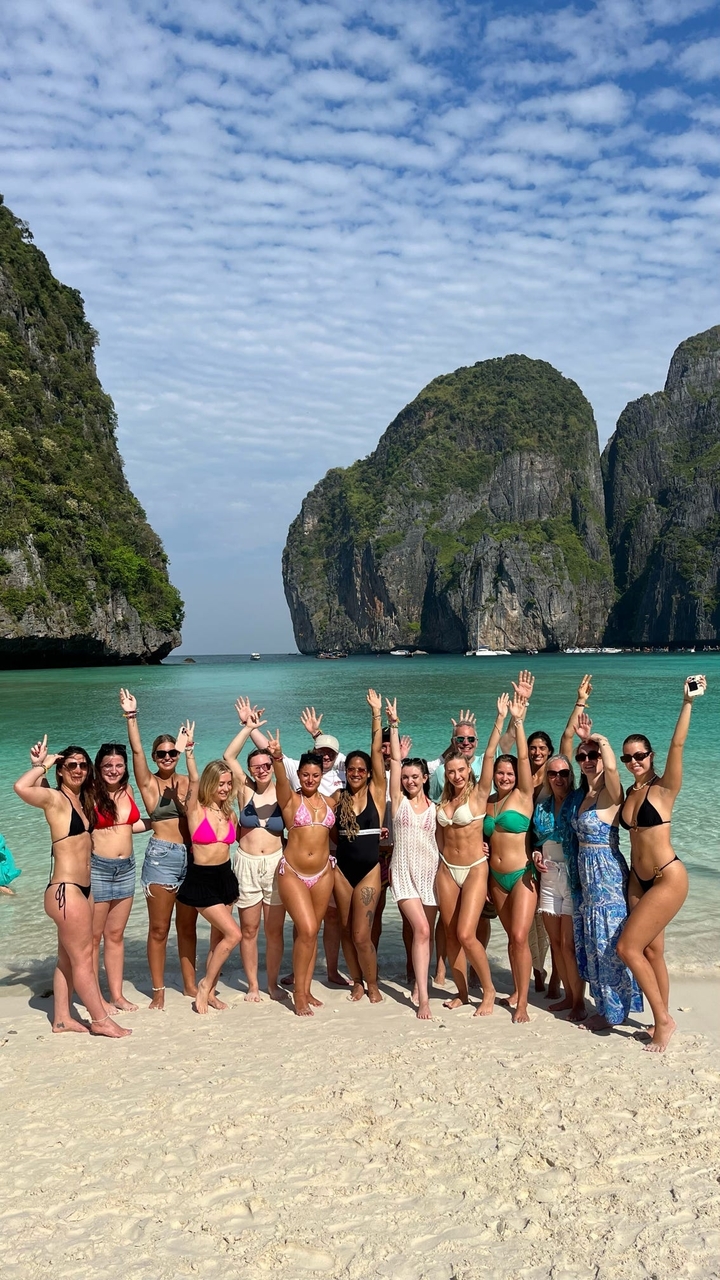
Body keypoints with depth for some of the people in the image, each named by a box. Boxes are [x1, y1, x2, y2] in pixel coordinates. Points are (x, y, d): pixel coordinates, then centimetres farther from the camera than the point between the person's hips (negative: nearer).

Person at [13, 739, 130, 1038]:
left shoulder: (81, 800, 10)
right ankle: (101, 1021, 8)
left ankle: (62, 1018, 24)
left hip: (81, 888, 8)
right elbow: (21, 787, -28)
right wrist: (42, 764, -15)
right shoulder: (55, 798, -12)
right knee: (83, 958, 0)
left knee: (68, 958, 15)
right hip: (65, 890, -8)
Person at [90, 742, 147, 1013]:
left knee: (116, 934, 15)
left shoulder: (127, 789, 6)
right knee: (93, 936, 5)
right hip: (97, 868, -6)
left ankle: (117, 995, 23)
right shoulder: (91, 793, -12)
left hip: (126, 869, 6)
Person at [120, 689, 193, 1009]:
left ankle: (190, 983, 23)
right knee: (159, 928, 2)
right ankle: (158, 990, 12)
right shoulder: (149, 783, -1)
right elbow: (136, 750, -14)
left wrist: (181, 800, -11)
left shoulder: (187, 782, 9)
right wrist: (131, 717, -23)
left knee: (187, 925, 13)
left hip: (191, 856, 4)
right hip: (161, 857, -3)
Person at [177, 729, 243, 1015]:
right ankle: (205, 984, 6)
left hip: (225, 877, 6)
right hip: (201, 880, -6)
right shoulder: (197, 810, -9)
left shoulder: (230, 814, 6)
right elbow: (193, 780, -25)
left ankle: (209, 992, 23)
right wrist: (189, 750, -36)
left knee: (218, 939, 10)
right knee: (233, 934, -11)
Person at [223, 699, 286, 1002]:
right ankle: (252, 985, 20)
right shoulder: (245, 790, 1)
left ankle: (273, 983, 20)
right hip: (246, 863, 0)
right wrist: (247, 727, -8)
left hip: (275, 863, 0)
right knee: (249, 929, 7)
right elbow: (228, 757, -6)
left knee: (274, 929, 6)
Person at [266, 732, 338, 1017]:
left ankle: (306, 990, 21)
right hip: (292, 873, -4)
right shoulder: (290, 799, -5)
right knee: (307, 930, -13)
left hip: (322, 873, 4)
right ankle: (298, 991, 3)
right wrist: (277, 758, -47)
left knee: (310, 932, 10)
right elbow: (281, 780, -26)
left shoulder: (330, 802, 8)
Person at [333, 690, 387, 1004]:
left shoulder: (376, 792, -3)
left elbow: (377, 751, -9)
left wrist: (377, 712, -10)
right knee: (347, 931, 8)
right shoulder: (338, 797, 5)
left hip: (369, 869, -3)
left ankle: (372, 984, 16)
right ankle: (357, 981, 26)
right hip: (341, 868, 3)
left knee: (361, 935, -5)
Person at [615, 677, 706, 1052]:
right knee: (651, 952, 11)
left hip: (668, 879, -7)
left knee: (628, 948, -10)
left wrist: (687, 702, -28)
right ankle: (662, 1023, 24)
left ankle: (663, 1021, 5)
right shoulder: (629, 793, 8)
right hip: (639, 879, 7)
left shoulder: (664, 788, -10)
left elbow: (677, 745, -20)